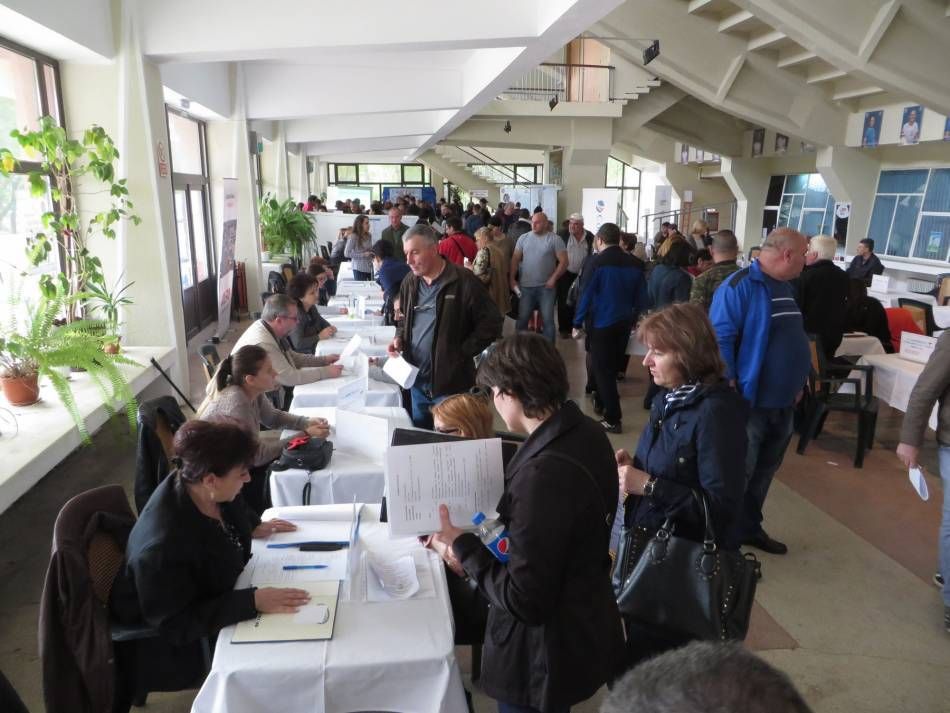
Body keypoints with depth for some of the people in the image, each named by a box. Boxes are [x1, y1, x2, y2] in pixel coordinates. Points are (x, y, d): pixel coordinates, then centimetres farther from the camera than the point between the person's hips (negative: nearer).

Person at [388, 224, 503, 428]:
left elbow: (491, 323, -12)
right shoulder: (409, 282, 7)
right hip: (417, 380, 6)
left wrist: (461, 353, -14)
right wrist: (400, 338, 2)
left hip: (451, 382, -6)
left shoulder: (464, 282, -14)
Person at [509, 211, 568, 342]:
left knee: (548, 319, 3)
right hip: (526, 286, 2)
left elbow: (563, 261, -5)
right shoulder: (523, 238, 5)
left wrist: (553, 278, -13)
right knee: (522, 318, 10)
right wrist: (512, 279, -2)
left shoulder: (554, 239, -4)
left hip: (546, 287, -2)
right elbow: (515, 259, 6)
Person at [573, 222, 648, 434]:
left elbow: (586, 294, -15)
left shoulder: (597, 261, -13)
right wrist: (633, 318, 16)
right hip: (624, 323, 6)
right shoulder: (633, 263, 2)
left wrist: (578, 322, -8)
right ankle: (600, 400, 41)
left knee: (602, 369, 1)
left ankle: (613, 419, -2)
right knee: (613, 366, 21)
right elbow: (641, 297, 6)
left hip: (601, 323, -6)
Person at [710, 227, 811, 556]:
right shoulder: (739, 285, -17)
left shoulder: (784, 287, 12)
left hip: (782, 402, 9)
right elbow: (720, 338, -22)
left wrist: (796, 381, 18)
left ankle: (749, 528, 35)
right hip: (748, 403, -9)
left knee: (764, 471, 19)